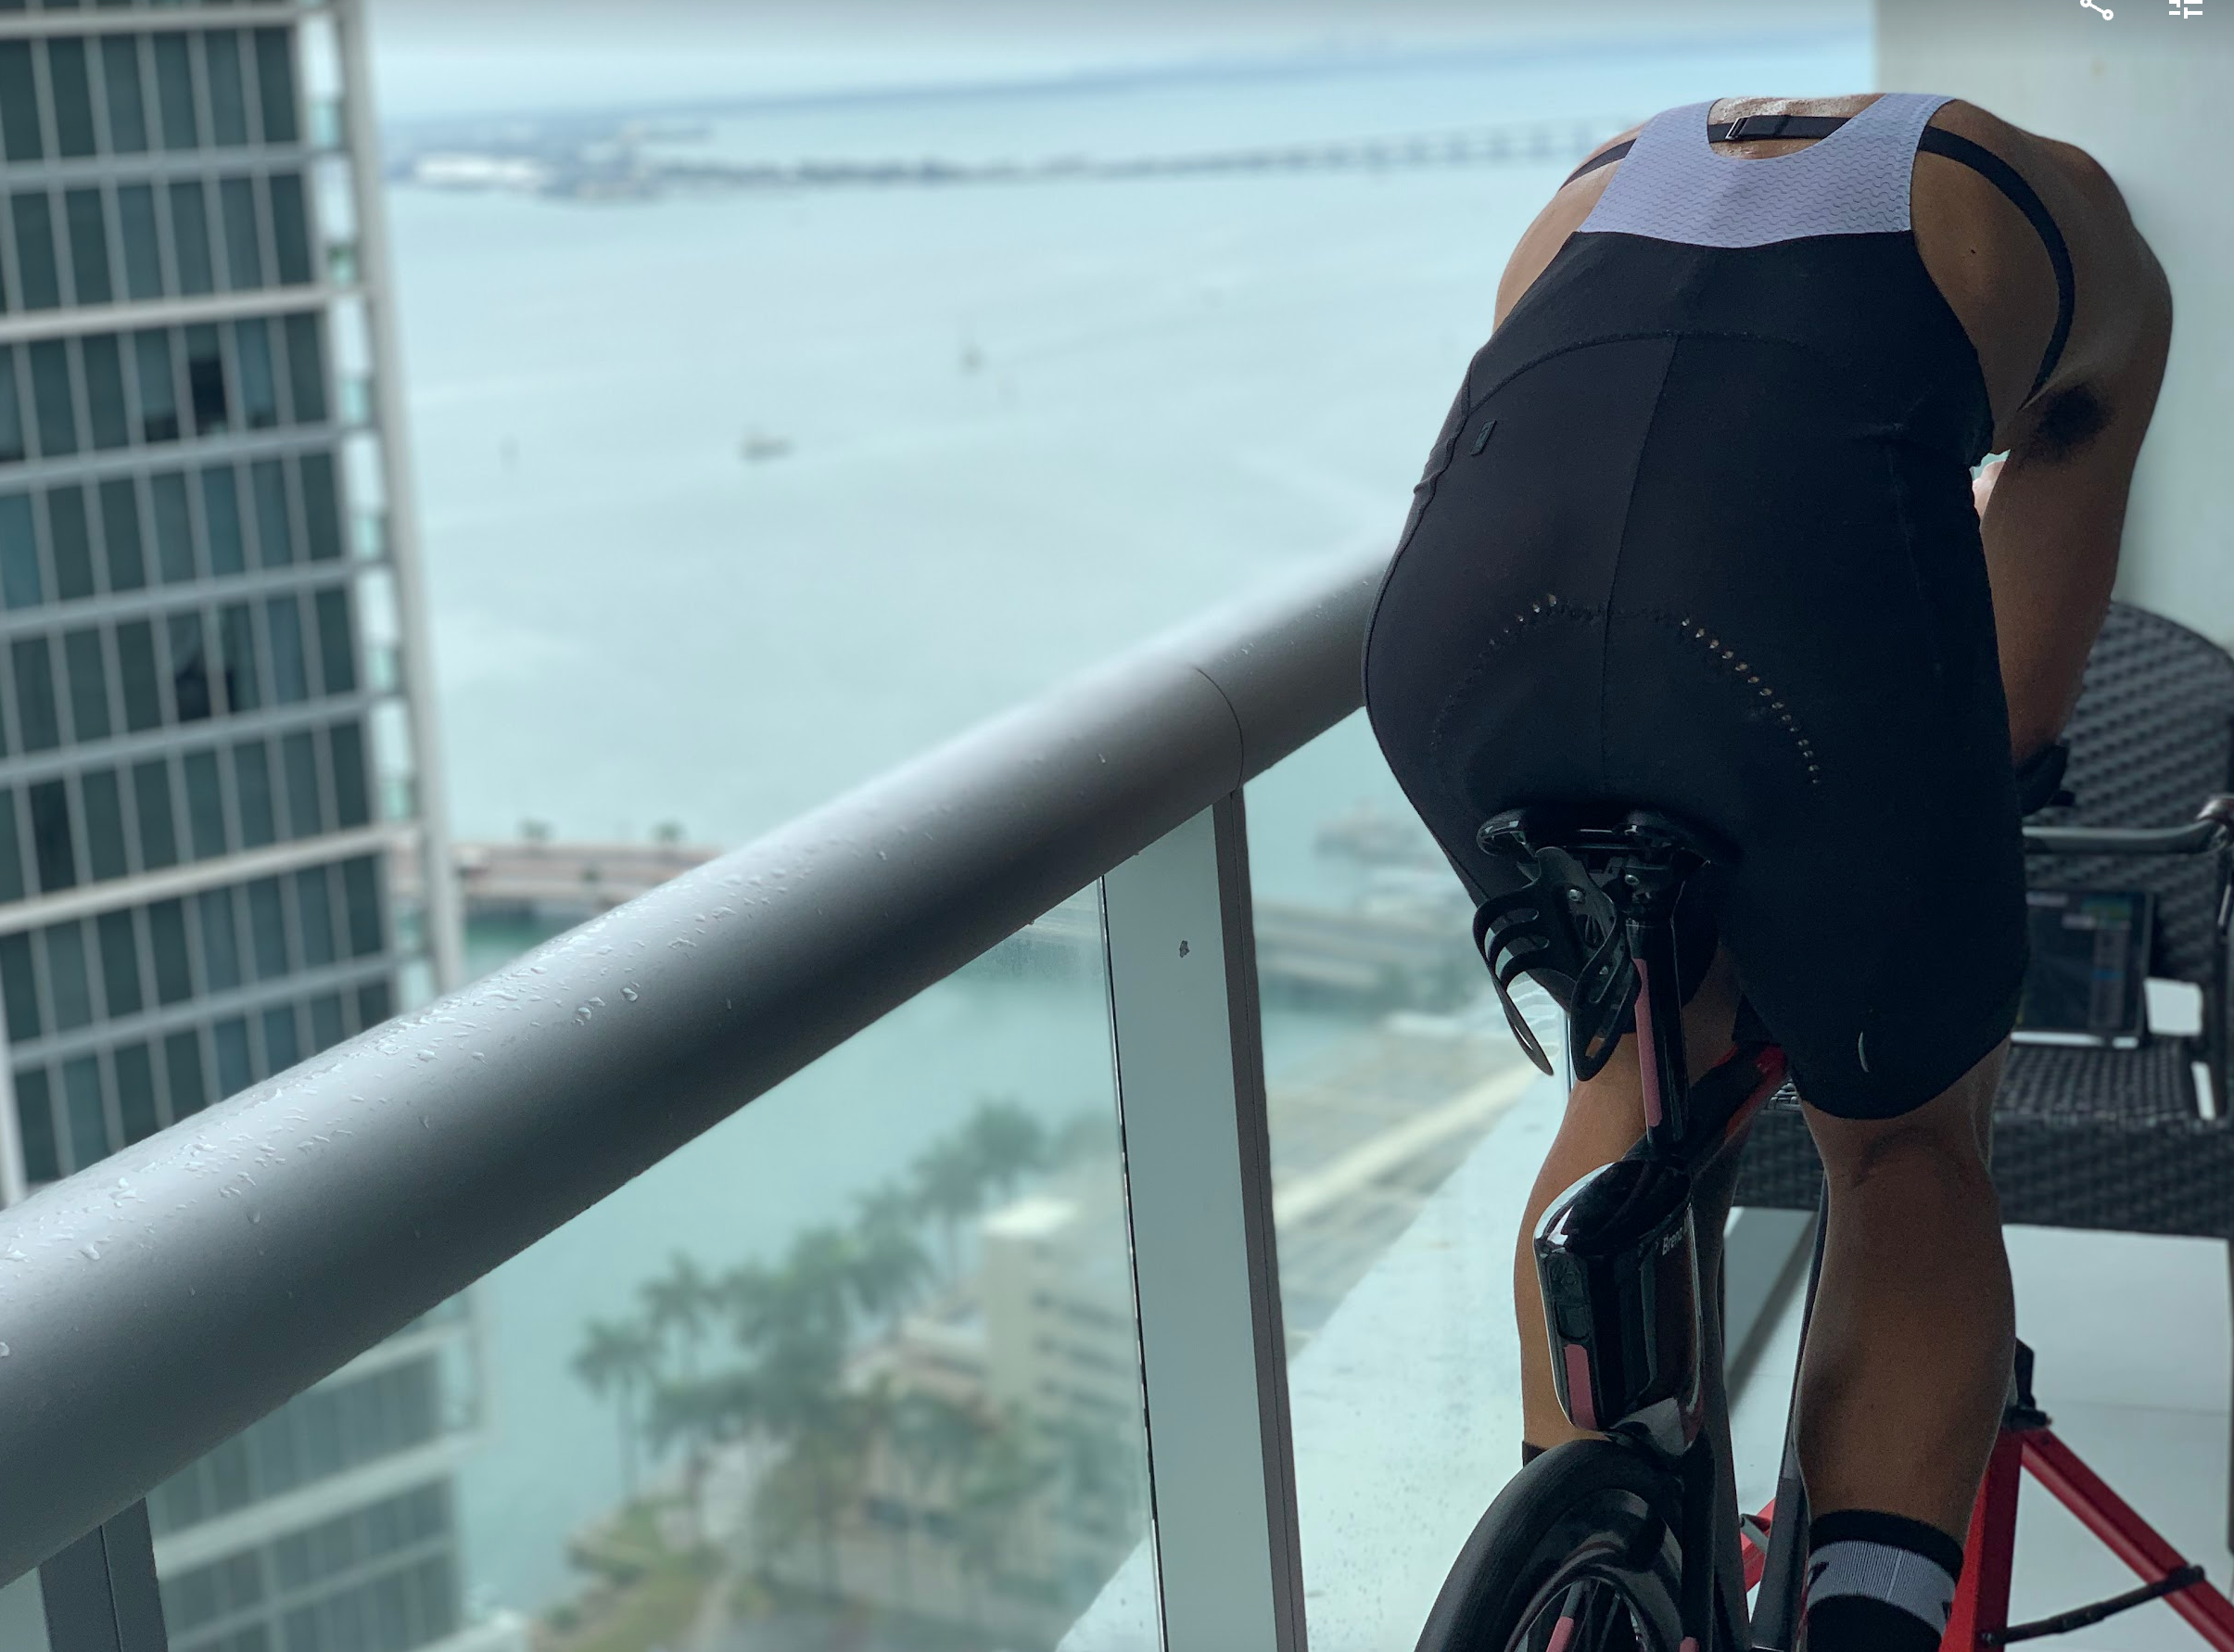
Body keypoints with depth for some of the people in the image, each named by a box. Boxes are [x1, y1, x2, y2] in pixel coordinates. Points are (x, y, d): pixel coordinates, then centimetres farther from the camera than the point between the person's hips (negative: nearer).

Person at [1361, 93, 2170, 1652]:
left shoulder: (1595, 191, 42)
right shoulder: (2077, 221, 35)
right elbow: (2026, 702, 38)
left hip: (1467, 609, 3)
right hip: (1825, 607, -3)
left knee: (1643, 1069, 31)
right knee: (1907, 1140, 24)